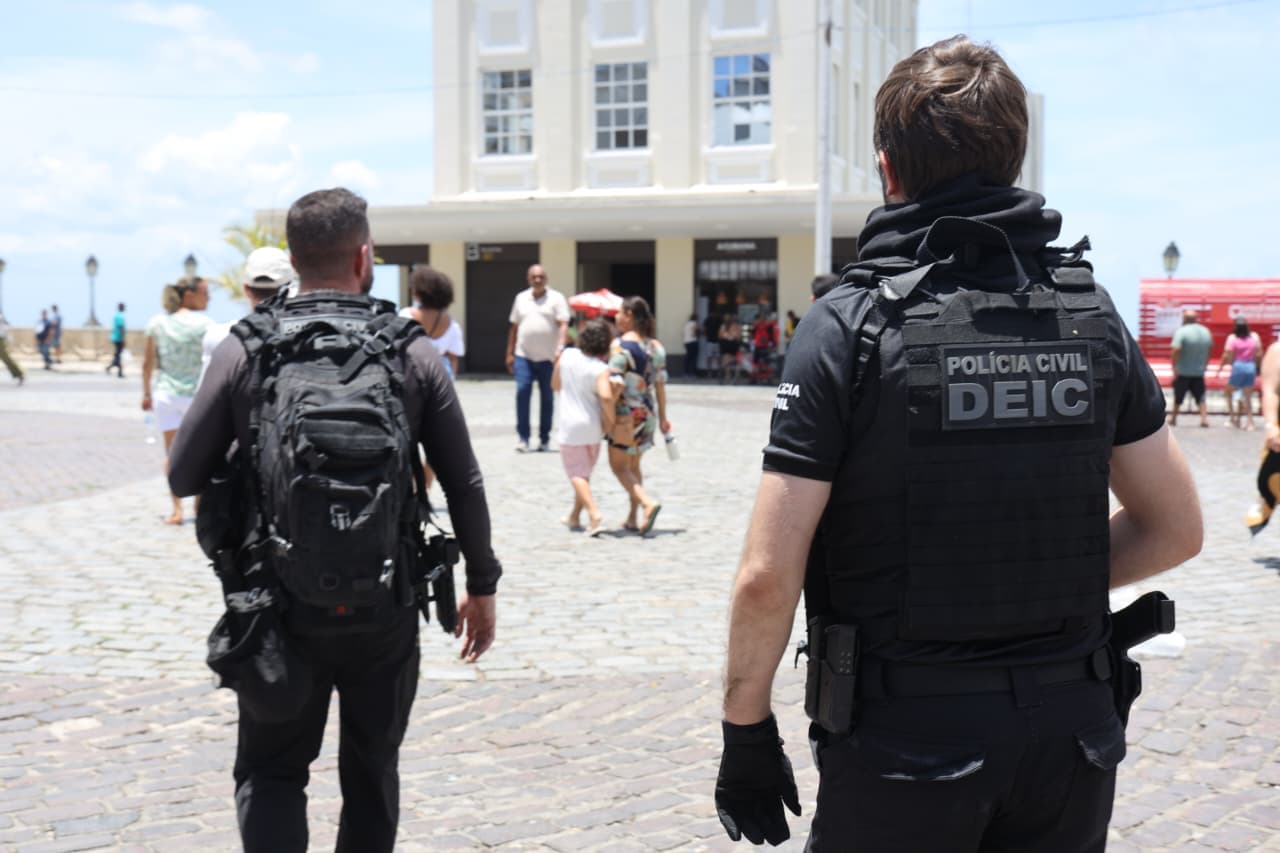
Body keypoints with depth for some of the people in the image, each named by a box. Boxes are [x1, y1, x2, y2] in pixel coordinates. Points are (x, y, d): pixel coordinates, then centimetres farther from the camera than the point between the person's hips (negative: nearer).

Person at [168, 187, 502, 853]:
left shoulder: (244, 351, -7)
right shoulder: (413, 354, -5)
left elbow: (184, 477, -3)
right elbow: (464, 486, -3)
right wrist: (481, 585, 9)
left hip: (281, 608, 0)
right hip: (385, 613, 1)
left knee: (269, 772, 16)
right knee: (372, 774, 19)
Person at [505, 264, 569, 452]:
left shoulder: (556, 298, -1)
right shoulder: (521, 298, 12)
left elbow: (563, 325, -10)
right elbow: (514, 328, 15)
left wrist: (560, 348, -25)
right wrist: (510, 353, 13)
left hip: (548, 357, -2)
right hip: (524, 356, 2)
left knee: (547, 397, 6)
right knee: (522, 392, -10)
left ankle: (545, 439, 14)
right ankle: (523, 438, -5)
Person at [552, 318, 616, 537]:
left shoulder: (566, 355, -4)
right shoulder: (601, 369, -17)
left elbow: (555, 385, 10)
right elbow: (606, 396, -32)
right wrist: (610, 421, -16)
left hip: (570, 427, 0)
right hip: (593, 428, 0)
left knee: (577, 474, 2)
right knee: (584, 473, 18)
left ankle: (594, 514, -17)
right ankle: (575, 516, 30)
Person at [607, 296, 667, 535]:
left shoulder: (620, 345, -14)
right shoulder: (656, 346, 7)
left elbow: (615, 384, -20)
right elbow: (660, 384, 9)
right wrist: (662, 417, 13)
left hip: (627, 413, -7)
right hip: (648, 412, 7)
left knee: (619, 465, 2)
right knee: (633, 465, 18)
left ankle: (647, 503, -17)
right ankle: (633, 519, 19)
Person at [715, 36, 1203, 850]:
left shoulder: (849, 327, -13)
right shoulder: (1092, 316, 0)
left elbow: (768, 576, -15)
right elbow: (1176, 528, 7)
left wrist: (746, 730, -3)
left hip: (907, 738, -4)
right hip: (1070, 730, 4)